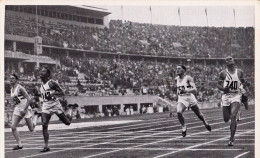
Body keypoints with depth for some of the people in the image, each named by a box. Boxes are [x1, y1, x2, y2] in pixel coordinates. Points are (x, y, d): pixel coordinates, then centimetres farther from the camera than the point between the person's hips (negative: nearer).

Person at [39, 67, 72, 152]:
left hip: (55, 104, -5)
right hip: (45, 106, 5)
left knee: (67, 123, 9)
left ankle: (68, 116, 47)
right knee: (44, 125, -13)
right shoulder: (41, 85, 11)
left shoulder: (52, 83, -10)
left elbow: (62, 93, -11)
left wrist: (53, 93, -24)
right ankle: (46, 146, -11)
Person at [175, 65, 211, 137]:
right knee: (179, 112, -26)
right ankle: (184, 127, -7)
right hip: (181, 99, 3)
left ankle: (205, 123, 44)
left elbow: (195, 89, -24)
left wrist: (185, 91, -37)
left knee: (199, 114, 14)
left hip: (190, 98, -3)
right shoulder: (177, 79, 3)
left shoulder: (188, 78, -15)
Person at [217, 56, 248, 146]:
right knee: (226, 119, 6)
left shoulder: (239, 72, 5)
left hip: (236, 96, -1)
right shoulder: (223, 73, 1)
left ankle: (231, 139, -15)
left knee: (233, 117, -18)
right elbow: (218, 85, 3)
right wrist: (223, 88, -16)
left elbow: (243, 83, 18)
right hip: (226, 96, 1)